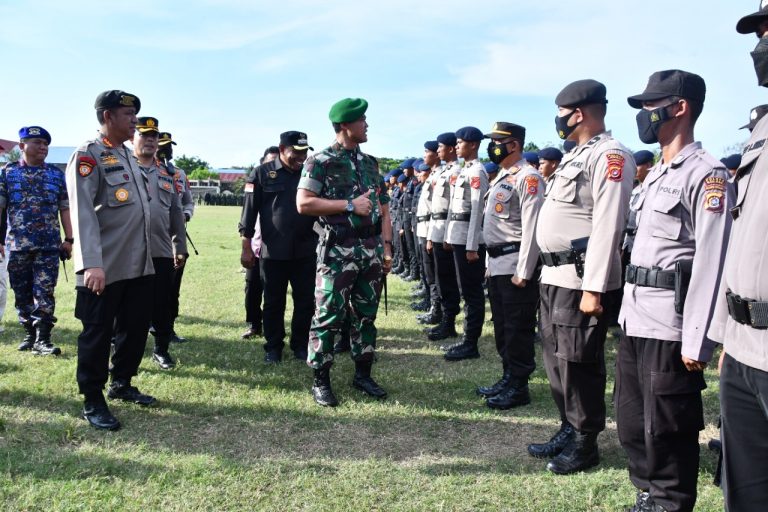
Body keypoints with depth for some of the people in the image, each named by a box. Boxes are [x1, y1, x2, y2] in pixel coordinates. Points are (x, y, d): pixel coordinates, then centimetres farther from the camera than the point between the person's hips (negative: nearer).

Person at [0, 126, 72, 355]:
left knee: (44, 293, -4)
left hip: (49, 245, 0)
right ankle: (30, 334, 22)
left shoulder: (56, 174, 9)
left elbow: (64, 209, 9)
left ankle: (42, 339, -1)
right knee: (22, 293, 8)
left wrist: (68, 239, 2)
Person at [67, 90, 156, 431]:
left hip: (140, 264, 8)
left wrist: (151, 252, 20)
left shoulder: (129, 156, 16)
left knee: (136, 326, 17)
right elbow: (82, 212, -19)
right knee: (97, 333, 3)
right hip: (105, 268, -8)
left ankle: (122, 384, 35)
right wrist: (91, 264, -27)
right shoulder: (88, 155, -10)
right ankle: (93, 402, 16)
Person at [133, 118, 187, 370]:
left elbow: (176, 213, 16)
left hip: (163, 251, 4)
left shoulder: (168, 174, 15)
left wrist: (180, 247, 13)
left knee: (163, 303, 9)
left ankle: (161, 349, 23)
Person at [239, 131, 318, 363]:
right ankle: (273, 346, 23)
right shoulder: (262, 174, -1)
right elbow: (249, 211, -1)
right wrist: (246, 247, -4)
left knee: (306, 301, 8)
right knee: (274, 303, 9)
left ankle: (300, 344, 23)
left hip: (306, 251, 2)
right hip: (272, 251, -2)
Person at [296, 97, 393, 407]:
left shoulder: (369, 163, 14)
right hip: (338, 252, -6)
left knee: (366, 314, 12)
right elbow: (303, 204, -15)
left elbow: (383, 208, 16)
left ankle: (363, 375, 24)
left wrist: (386, 247, 7)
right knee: (328, 317, -1)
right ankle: (321, 381, 11)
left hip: (371, 250, 6)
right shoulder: (320, 162, -6)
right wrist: (350, 205, -16)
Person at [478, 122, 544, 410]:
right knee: (501, 325, 16)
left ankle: (519, 387, 9)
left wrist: (523, 272, -21)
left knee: (518, 328, -1)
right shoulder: (501, 177, 18)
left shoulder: (528, 178, -13)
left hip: (515, 264, -10)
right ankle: (508, 378, 28)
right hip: (497, 264, 10)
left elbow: (532, 227, -19)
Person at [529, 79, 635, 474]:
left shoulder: (610, 155, -12)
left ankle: (585, 445, 16)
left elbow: (607, 226, -20)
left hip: (580, 278, -10)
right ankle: (568, 431, 31)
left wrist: (593, 288, -23)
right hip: (555, 274, 10)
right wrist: (551, 273, 19)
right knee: (555, 358, 17)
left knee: (579, 363, 0)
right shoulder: (575, 155, 18)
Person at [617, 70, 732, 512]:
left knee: (667, 430, 3)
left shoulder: (706, 174, -11)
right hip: (636, 319, 9)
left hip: (670, 325, -9)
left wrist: (697, 342, -18)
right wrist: (629, 311, 16)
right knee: (632, 424, 18)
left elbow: (712, 262, -16)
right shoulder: (657, 174, 17)